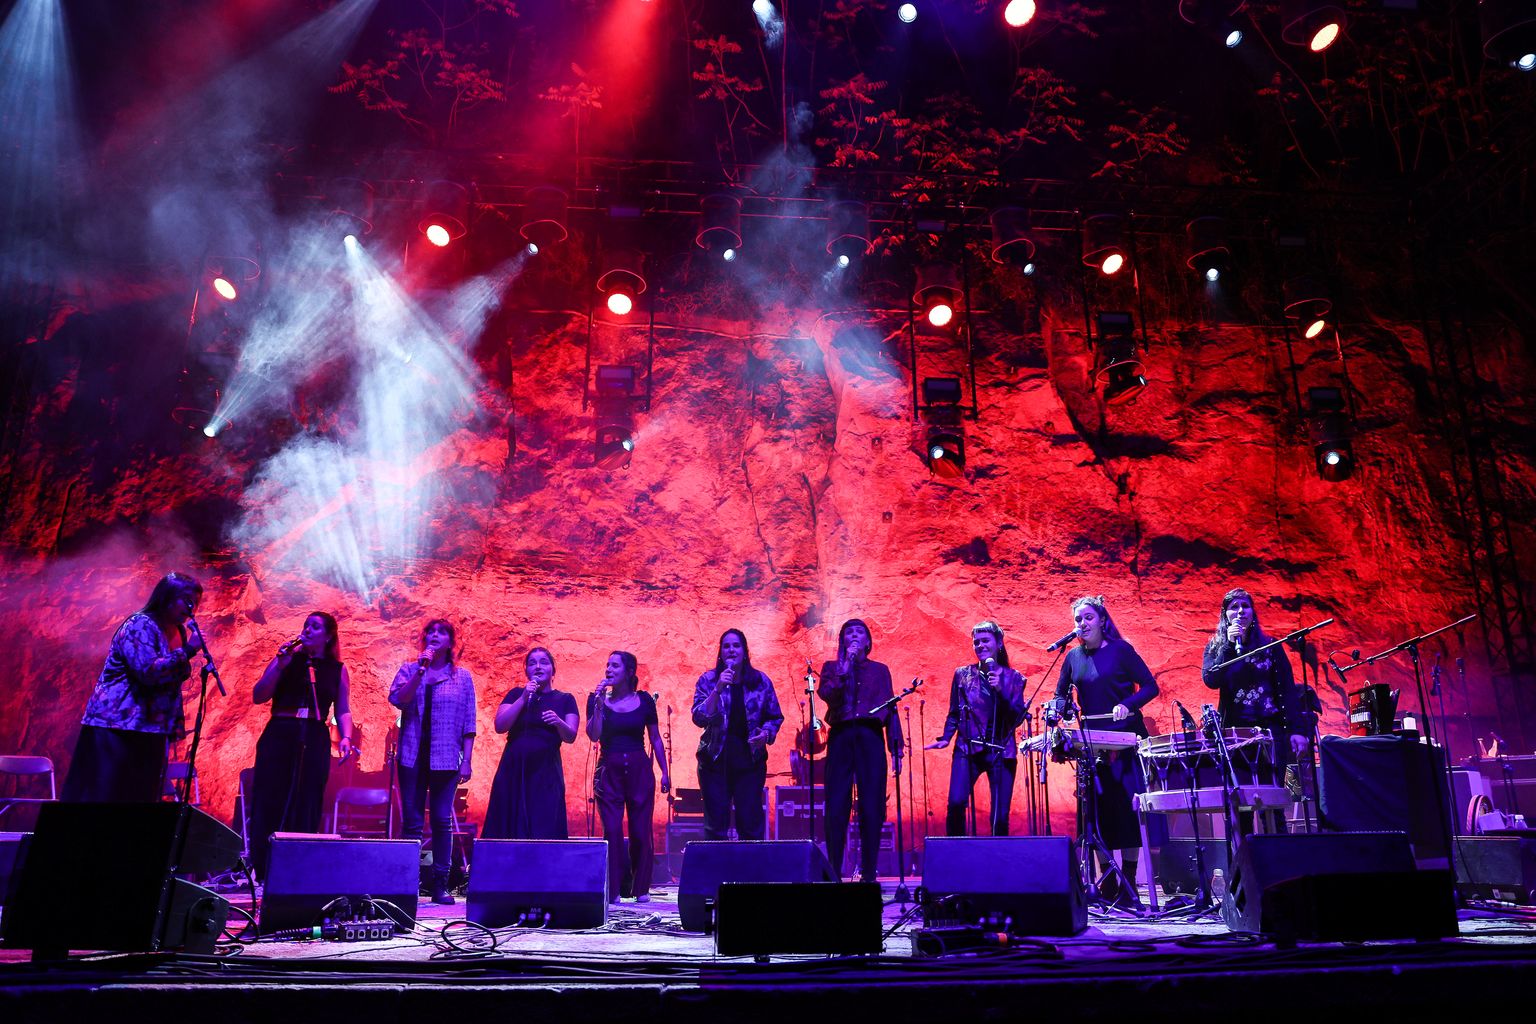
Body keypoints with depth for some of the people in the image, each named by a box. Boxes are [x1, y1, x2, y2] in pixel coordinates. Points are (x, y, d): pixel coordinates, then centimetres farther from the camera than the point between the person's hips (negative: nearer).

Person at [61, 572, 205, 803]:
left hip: (150, 730, 8)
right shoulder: (140, 625, -12)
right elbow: (148, 672, -24)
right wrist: (187, 651, -21)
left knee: (139, 800, 8)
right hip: (117, 725, -8)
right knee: (103, 798, -5)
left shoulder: (180, 631, 12)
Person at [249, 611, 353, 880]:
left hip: (314, 743, 0)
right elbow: (258, 697, 1)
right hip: (279, 738, 0)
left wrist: (345, 737, -9)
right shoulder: (286, 658, 8)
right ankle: (266, 875, 9)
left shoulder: (337, 669, 10)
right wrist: (280, 665, -9)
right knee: (270, 806, 0)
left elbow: (343, 710, 8)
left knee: (305, 811, 2)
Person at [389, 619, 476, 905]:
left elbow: (468, 723, 5)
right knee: (412, 821, 2)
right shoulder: (409, 670, 9)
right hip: (412, 756, 1)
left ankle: (440, 884, 7)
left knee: (442, 820, 0)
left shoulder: (462, 676, 7)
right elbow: (397, 699, -10)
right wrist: (421, 670, -15)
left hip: (445, 759, 0)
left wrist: (466, 761, -2)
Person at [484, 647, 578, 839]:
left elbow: (570, 737, -1)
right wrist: (523, 698, -9)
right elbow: (500, 726, -2)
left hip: (546, 773, -1)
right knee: (510, 829, -1)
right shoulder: (516, 694, 12)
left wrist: (558, 722, -22)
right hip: (513, 771, 1)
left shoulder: (565, 699, 10)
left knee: (545, 831, -6)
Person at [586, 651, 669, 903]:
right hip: (609, 770, 0)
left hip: (639, 769, 0)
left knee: (641, 830, 2)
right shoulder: (597, 698, 1)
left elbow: (655, 738, 8)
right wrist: (599, 703, -16)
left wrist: (665, 772, 5)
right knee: (612, 830, -2)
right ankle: (613, 890, 8)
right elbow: (593, 736, -9)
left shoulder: (644, 700, 2)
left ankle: (641, 889, 15)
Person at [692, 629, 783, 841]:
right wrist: (718, 689, -21)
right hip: (715, 760, -1)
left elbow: (775, 717, 11)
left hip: (750, 761, 1)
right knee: (716, 826, 5)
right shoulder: (708, 680, 0)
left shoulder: (761, 681, 3)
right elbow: (699, 719, -11)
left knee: (751, 824, 3)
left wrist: (767, 733, -9)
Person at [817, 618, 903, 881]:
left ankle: (869, 874, 4)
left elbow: (891, 709, 12)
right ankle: (833, 873, 3)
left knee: (872, 808, -3)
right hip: (841, 738, -1)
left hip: (871, 738, 1)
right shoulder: (832, 667, 15)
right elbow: (826, 694, -6)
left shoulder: (880, 670, 17)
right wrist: (846, 665, -7)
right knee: (836, 808, -4)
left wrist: (896, 749, 4)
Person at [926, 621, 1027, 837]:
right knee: (956, 803, -19)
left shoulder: (1013, 678, 7)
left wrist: (1000, 690, -12)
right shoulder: (962, 674, 8)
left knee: (1000, 816, -2)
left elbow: (1018, 718, -1)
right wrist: (946, 738, -1)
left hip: (1001, 752, 1)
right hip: (968, 749, 0)